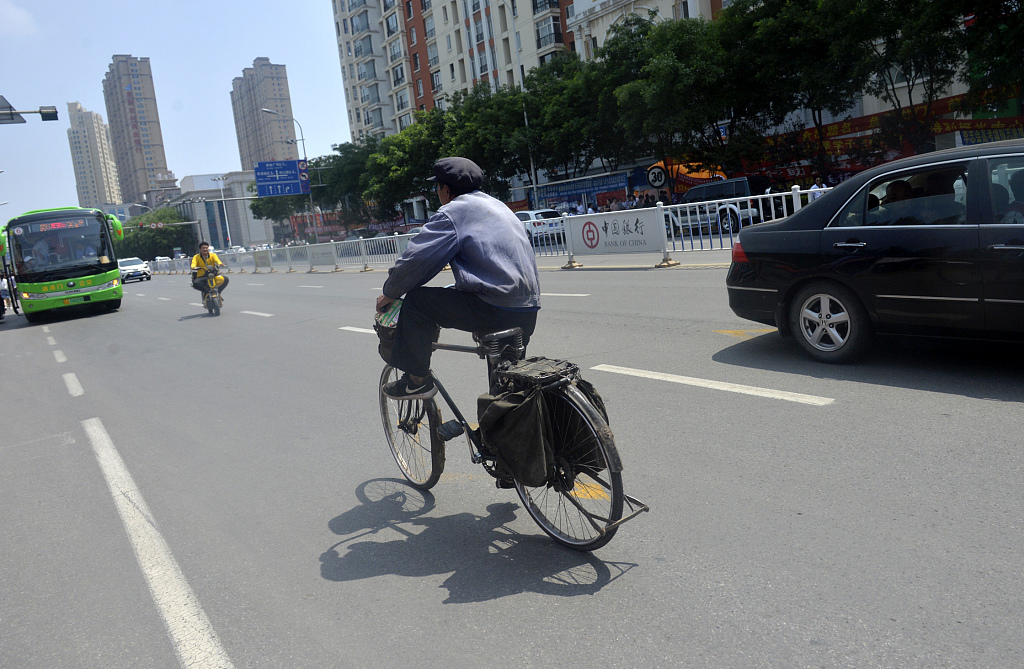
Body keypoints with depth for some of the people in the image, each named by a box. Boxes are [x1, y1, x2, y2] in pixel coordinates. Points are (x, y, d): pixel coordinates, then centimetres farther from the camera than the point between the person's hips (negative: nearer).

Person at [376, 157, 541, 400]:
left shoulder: (453, 212, -4)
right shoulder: (498, 206, 23)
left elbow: (416, 259, -5)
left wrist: (389, 293, 9)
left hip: (495, 309, -9)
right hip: (528, 314, 9)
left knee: (416, 301, 0)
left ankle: (416, 380, 7)